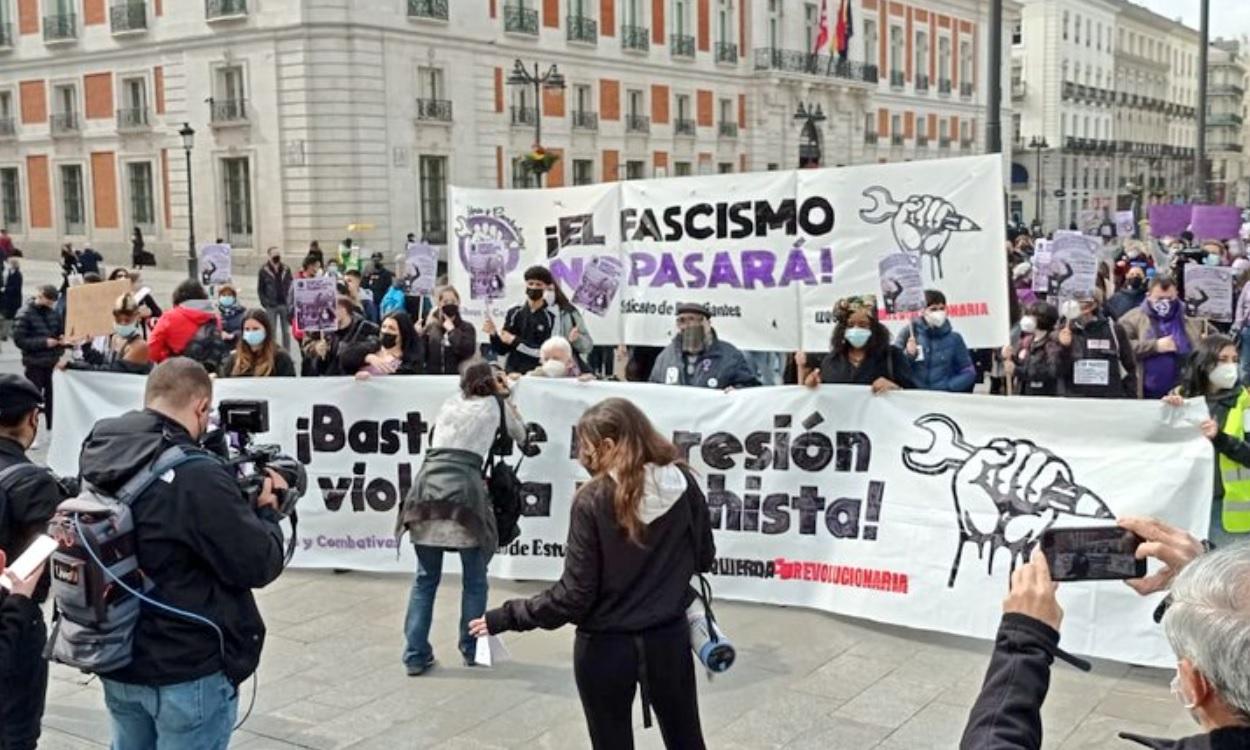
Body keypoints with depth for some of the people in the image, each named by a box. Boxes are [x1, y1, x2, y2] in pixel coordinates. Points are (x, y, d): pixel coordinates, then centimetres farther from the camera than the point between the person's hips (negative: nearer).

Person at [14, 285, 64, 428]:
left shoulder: (53, 312, 6)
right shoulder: (25, 314, -9)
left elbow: (61, 331, 20)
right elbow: (19, 339, -13)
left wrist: (62, 339, -4)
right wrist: (44, 342, -21)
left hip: (53, 362, 5)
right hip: (35, 364, -5)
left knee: (52, 399, 9)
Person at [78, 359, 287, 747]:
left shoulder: (99, 460, -3)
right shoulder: (196, 475, -26)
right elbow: (260, 565, -20)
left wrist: (231, 493, 4)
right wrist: (266, 509, -3)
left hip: (119, 662, 7)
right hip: (190, 671, -7)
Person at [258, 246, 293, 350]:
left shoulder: (286, 269, 4)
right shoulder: (264, 271, -2)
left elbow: (291, 286, 8)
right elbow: (260, 289, 1)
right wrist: (265, 303, -7)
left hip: (285, 304, 2)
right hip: (271, 306, -2)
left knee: (286, 331, 9)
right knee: (272, 331, 4)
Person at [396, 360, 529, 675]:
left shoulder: (449, 403, 25)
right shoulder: (495, 405, 16)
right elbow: (520, 434, 32)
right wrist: (506, 396, 40)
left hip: (428, 486, 4)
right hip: (463, 489, -3)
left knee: (425, 579, 12)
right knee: (474, 580, 13)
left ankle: (415, 656, 10)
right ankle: (471, 650, 19)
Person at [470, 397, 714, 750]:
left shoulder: (593, 500, -18)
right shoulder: (683, 484, -8)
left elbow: (574, 595, -16)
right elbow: (704, 559, 5)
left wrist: (507, 617, -6)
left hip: (605, 649, -3)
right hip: (669, 640, 3)